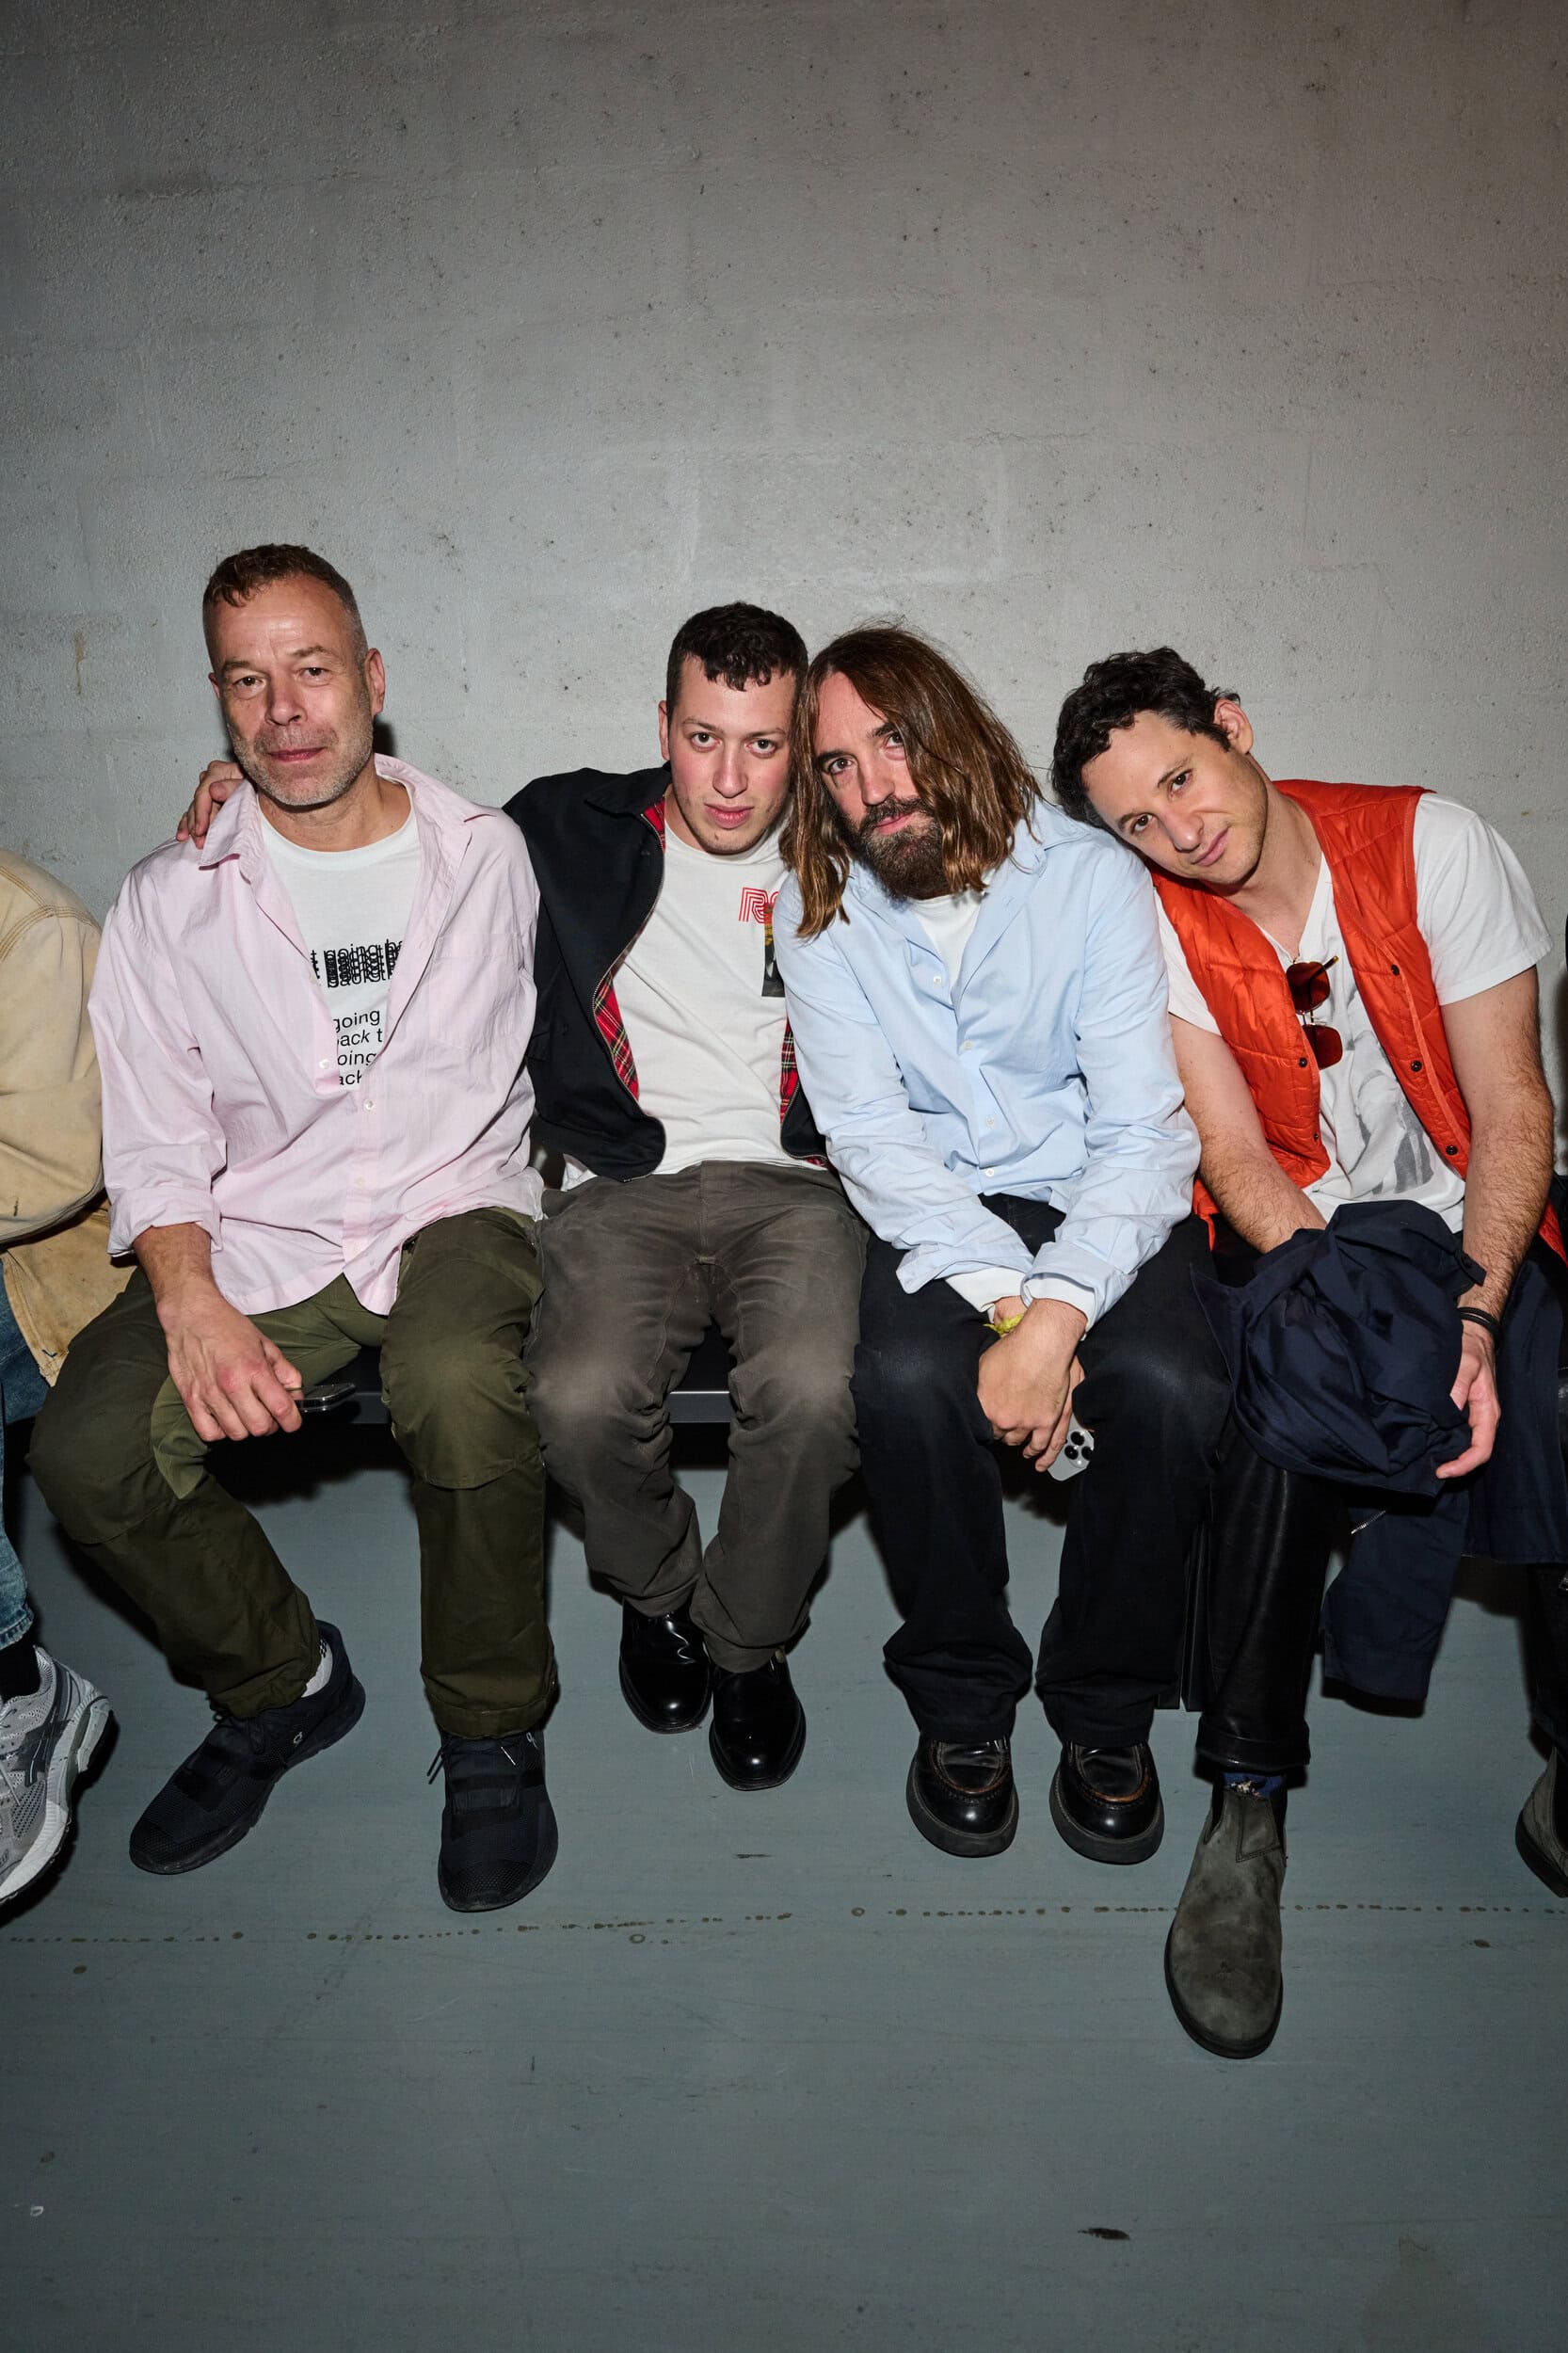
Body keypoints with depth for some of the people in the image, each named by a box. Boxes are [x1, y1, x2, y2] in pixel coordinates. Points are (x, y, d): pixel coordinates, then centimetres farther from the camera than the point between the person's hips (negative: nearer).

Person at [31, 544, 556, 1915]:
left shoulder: (486, 855, 7)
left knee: (461, 1388, -35)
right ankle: (281, 1688, 9)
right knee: (86, 1454, -22)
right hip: (258, 1235, 2)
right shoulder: (171, 901, 5)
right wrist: (193, 1308, -16)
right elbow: (156, 1145, 1)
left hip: (454, 1206, -1)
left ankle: (494, 1731, -7)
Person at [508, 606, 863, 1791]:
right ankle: (657, 1591, 9)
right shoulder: (569, 834, 10)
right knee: (581, 1400, -28)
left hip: (789, 1181, 0)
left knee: (812, 1389, -30)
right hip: (625, 1187, 1)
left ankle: (748, 1636, 1)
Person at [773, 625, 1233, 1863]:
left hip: (1102, 1203, 0)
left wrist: (1057, 1310, -28)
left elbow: (1143, 1131, -13)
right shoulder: (821, 912, -1)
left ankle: (1108, 1711, -2)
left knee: (1170, 1387, -29)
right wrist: (1000, 1297, -22)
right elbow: (871, 1134, -9)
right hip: (935, 1216, 1)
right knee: (908, 1379, -30)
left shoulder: (1093, 877, -7)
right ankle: (961, 1701, -4)